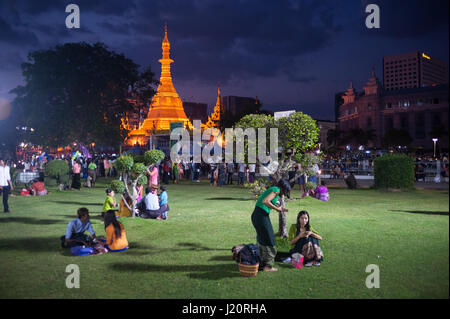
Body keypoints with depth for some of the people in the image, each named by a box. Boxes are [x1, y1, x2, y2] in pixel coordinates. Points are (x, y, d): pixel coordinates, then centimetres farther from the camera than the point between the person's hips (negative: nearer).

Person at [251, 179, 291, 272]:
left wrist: (278, 208, 21)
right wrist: (277, 208, -9)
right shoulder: (276, 190, -6)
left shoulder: (270, 189, 21)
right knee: (269, 241, 2)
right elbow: (265, 201, -20)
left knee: (261, 240, 18)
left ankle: (262, 263, 26)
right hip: (262, 216, -9)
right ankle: (268, 266, 9)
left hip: (255, 215, 9)